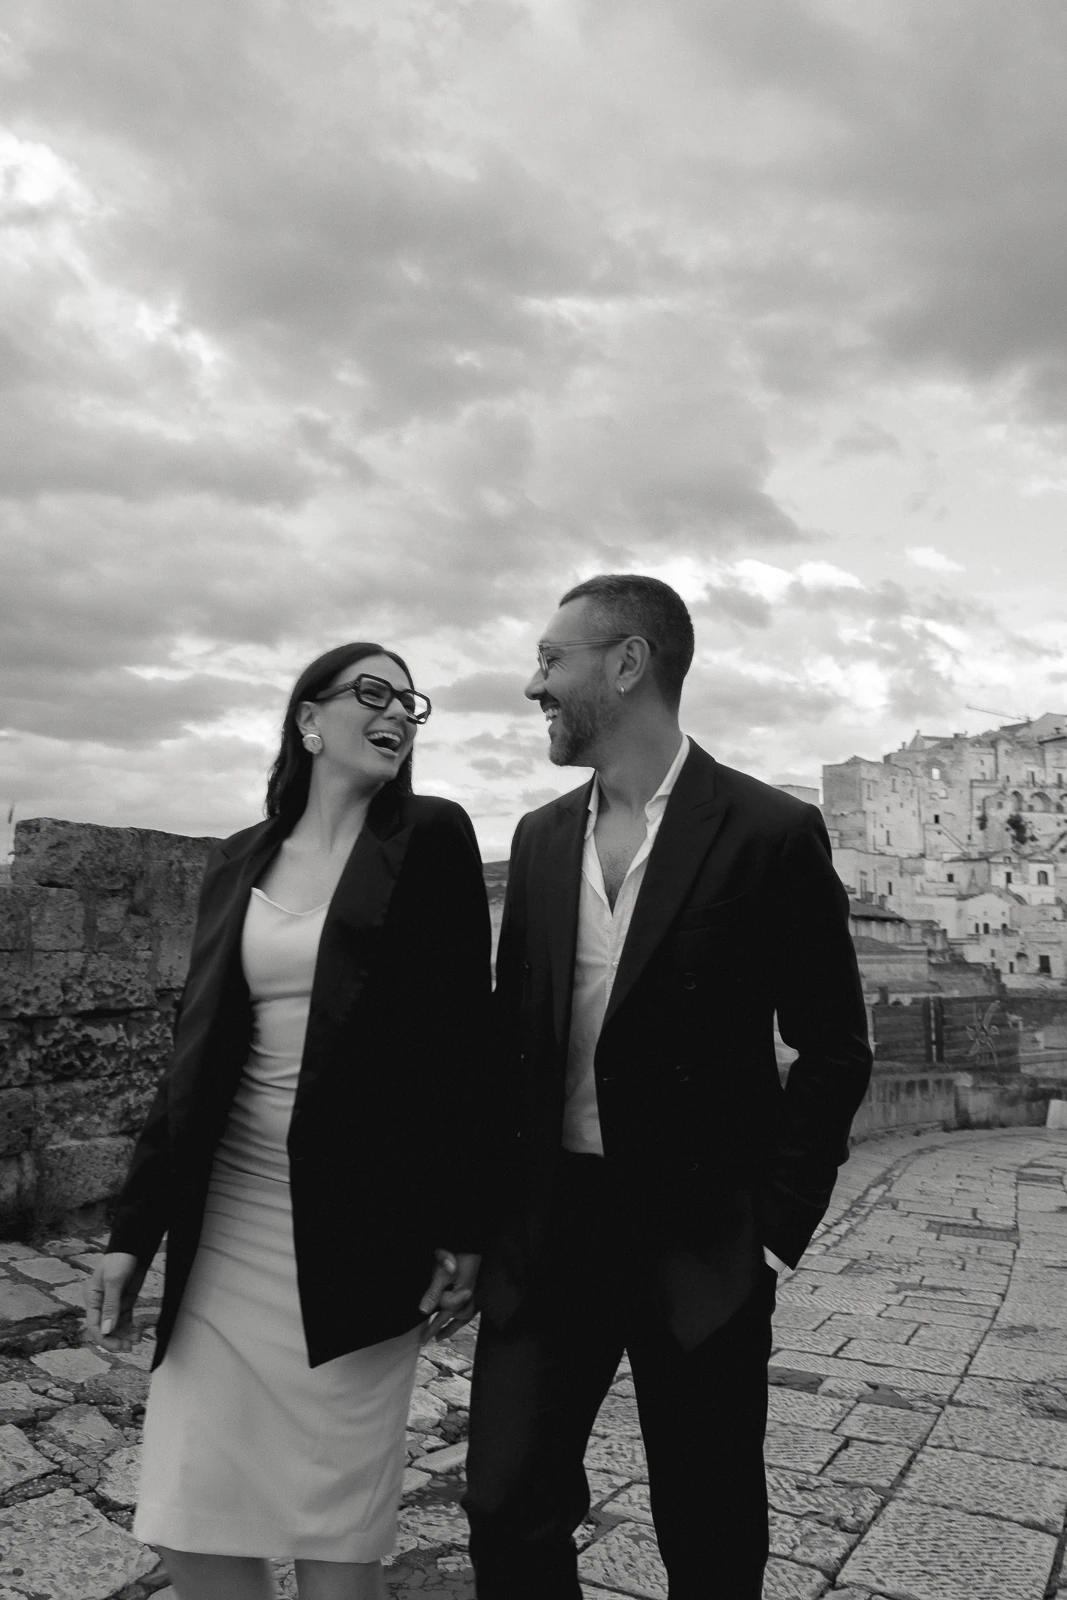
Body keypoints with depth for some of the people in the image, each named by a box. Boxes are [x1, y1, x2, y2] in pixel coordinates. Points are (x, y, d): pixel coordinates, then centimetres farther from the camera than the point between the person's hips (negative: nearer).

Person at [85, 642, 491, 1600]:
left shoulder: (431, 838, -3)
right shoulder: (239, 863, 8)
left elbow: (462, 1040, -6)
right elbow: (196, 1056, 9)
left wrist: (463, 1229, -7)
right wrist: (136, 1228, 8)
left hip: (360, 1224, -3)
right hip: (228, 1217, 4)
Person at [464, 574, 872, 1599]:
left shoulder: (770, 833, -11)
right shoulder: (540, 837, 4)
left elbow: (833, 1051, -4)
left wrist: (775, 1225, -6)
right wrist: (486, 1206, 7)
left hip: (698, 1240, -3)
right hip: (545, 1225, 4)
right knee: (506, 1511, 8)